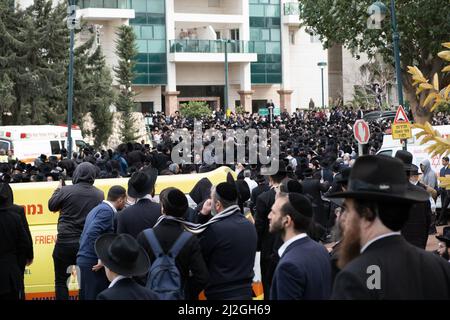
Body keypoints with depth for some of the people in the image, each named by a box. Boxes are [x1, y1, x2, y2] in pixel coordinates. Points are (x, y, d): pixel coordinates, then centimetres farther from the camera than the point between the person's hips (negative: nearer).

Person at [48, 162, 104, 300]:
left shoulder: (66, 190, -10)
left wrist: (58, 189, 20)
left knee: (61, 280, 8)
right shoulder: (100, 194, -4)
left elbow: (51, 206, 4)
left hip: (66, 242, -3)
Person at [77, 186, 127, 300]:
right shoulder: (107, 211, -12)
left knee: (86, 296, 12)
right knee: (97, 296, -6)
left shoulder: (98, 209, 17)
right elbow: (92, 234, -24)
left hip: (85, 260, 10)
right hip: (93, 262, -10)